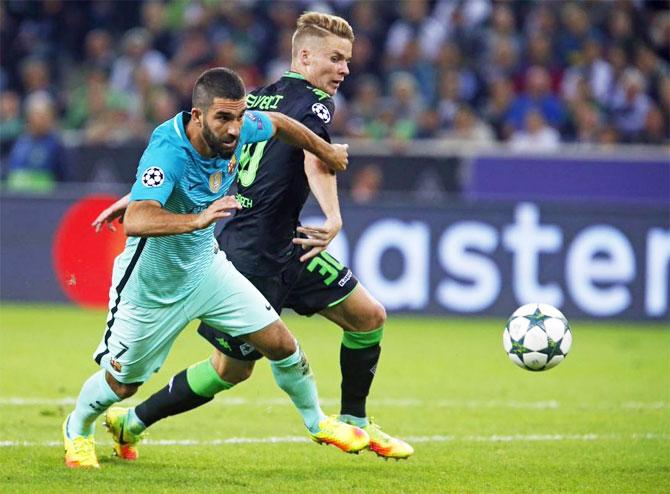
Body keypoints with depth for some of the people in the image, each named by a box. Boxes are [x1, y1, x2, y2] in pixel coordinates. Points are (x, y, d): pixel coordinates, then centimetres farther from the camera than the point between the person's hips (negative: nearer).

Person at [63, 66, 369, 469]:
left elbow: (277, 123, 7)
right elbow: (135, 221, -52)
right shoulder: (169, 151, -38)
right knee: (123, 383, 11)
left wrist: (326, 151, 22)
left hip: (204, 267, 6)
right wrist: (197, 219, -66)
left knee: (281, 345, 3)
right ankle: (78, 430, 42)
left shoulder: (238, 127, -18)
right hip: (153, 284, -6)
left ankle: (317, 423, 29)